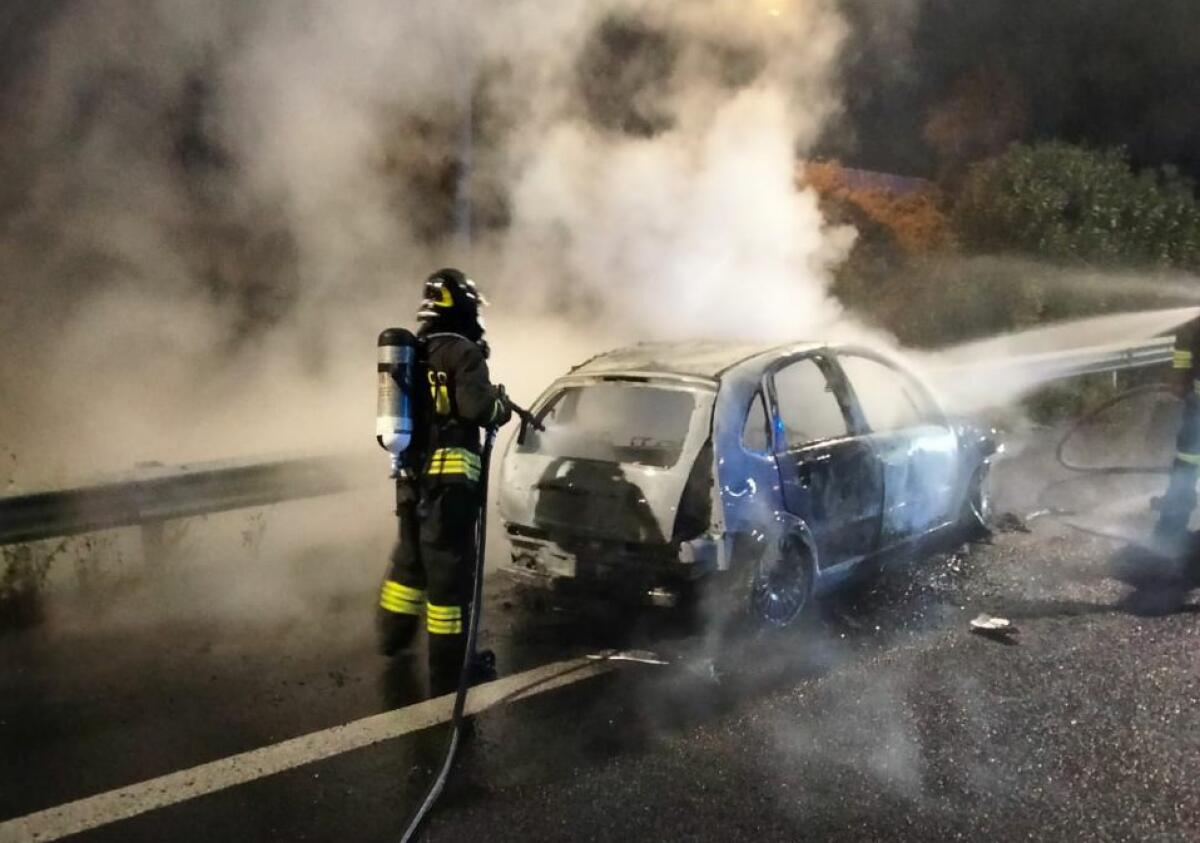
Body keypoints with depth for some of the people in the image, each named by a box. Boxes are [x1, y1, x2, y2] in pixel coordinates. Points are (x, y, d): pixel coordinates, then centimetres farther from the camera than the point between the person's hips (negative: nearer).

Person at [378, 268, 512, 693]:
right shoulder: (462, 351, -12)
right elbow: (477, 407, -23)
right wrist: (501, 403, -2)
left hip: (412, 474, 8)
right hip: (449, 478, -8)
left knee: (410, 556, 26)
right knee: (450, 569, -2)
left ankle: (394, 636, 43)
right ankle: (447, 669, 5)